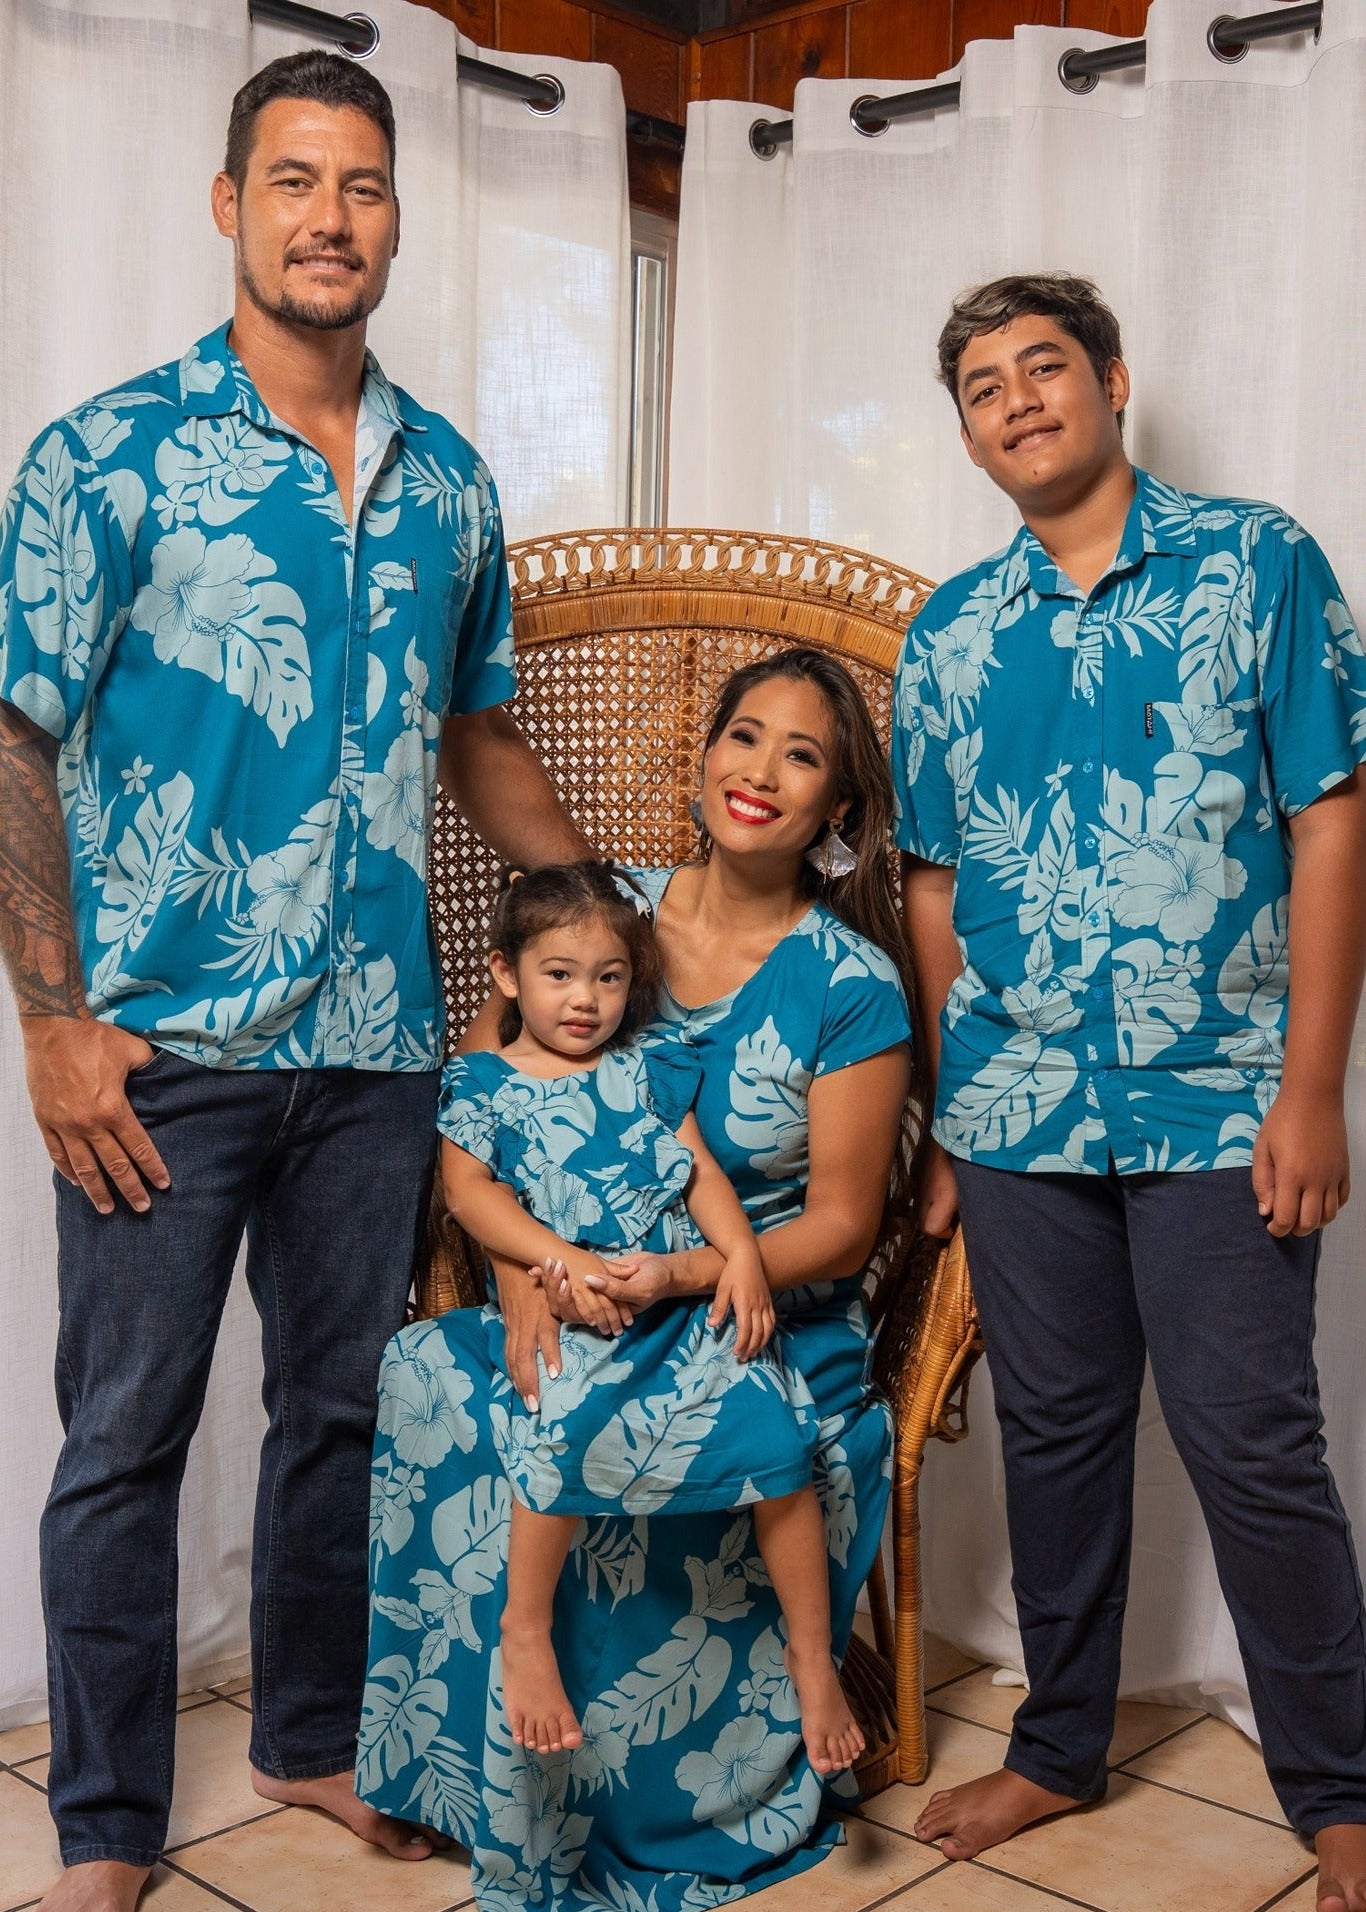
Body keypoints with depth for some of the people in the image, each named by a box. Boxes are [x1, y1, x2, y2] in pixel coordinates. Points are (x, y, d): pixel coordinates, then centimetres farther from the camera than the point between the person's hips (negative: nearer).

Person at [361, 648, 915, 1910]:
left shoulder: (850, 983, -5)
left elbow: (841, 1226, -5)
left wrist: (678, 1277, -21)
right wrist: (526, 1285, -13)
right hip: (580, 1313, 4)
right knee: (427, 1372, -25)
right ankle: (493, 1777, -5)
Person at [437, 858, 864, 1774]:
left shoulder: (649, 1071, 18)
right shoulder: (482, 1082, 11)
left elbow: (702, 1172, 13)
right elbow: (470, 1189, 0)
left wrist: (743, 1255, -6)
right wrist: (565, 1259, -14)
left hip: (689, 1297, 3)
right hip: (568, 1311, -2)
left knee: (776, 1431, -16)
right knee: (567, 1418, -33)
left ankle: (812, 1657, 0)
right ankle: (525, 1631, -12)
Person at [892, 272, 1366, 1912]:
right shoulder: (948, 633, 10)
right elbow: (935, 887, 12)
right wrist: (940, 1125, 10)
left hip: (1217, 1104, -3)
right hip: (1017, 1113, 4)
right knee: (1054, 1433, 13)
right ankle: (1058, 1747, 31)